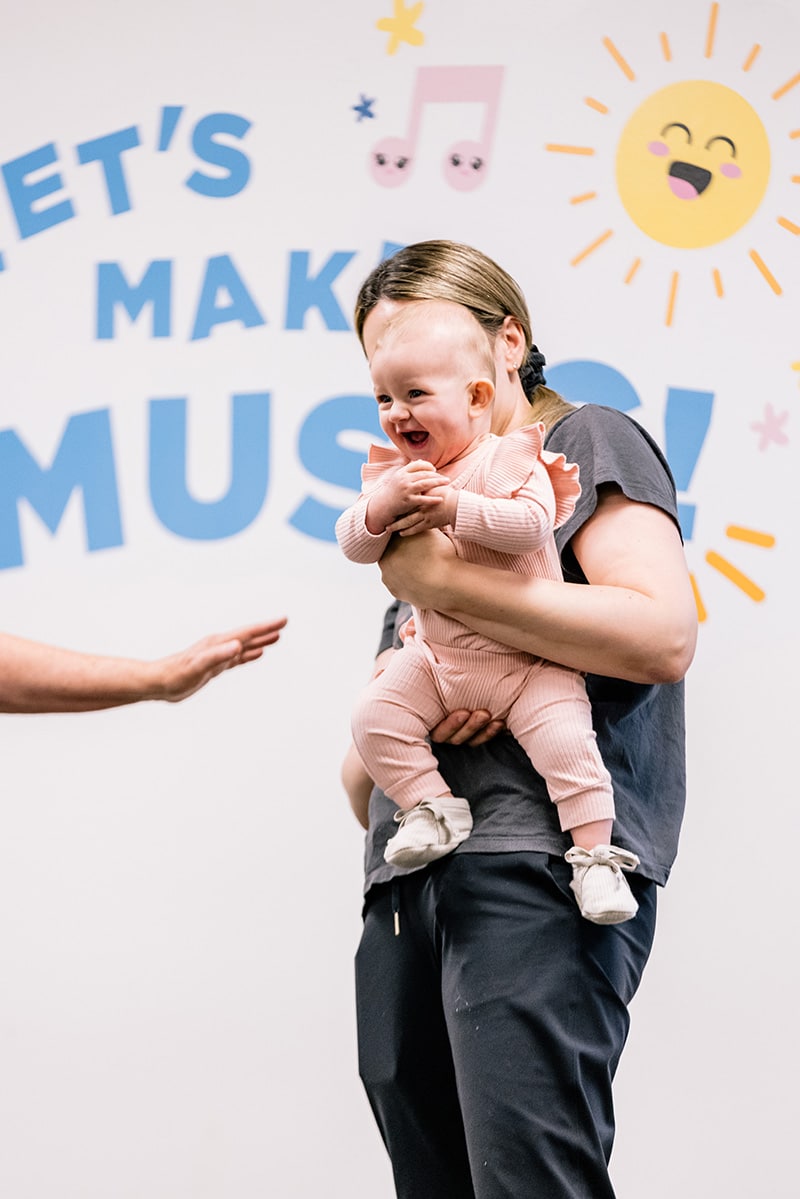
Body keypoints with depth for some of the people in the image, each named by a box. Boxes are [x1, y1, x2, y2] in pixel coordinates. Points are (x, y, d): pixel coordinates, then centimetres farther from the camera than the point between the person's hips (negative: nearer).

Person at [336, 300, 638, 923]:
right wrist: (386, 502, -24)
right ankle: (432, 808, 4)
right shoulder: (394, 474, 4)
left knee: (564, 738, -20)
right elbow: (355, 544, -5)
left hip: (526, 658, -5)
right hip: (436, 656, 5)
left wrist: (454, 506, -32)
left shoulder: (508, 458, -12)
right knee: (375, 717, -10)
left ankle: (596, 853, -8)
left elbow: (532, 523, -28)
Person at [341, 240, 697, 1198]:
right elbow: (362, 786, 25)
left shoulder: (583, 444, 10)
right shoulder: (431, 504, 30)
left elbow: (662, 636, -11)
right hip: (407, 885, 7)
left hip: (537, 857, -7)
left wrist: (448, 583, -7)